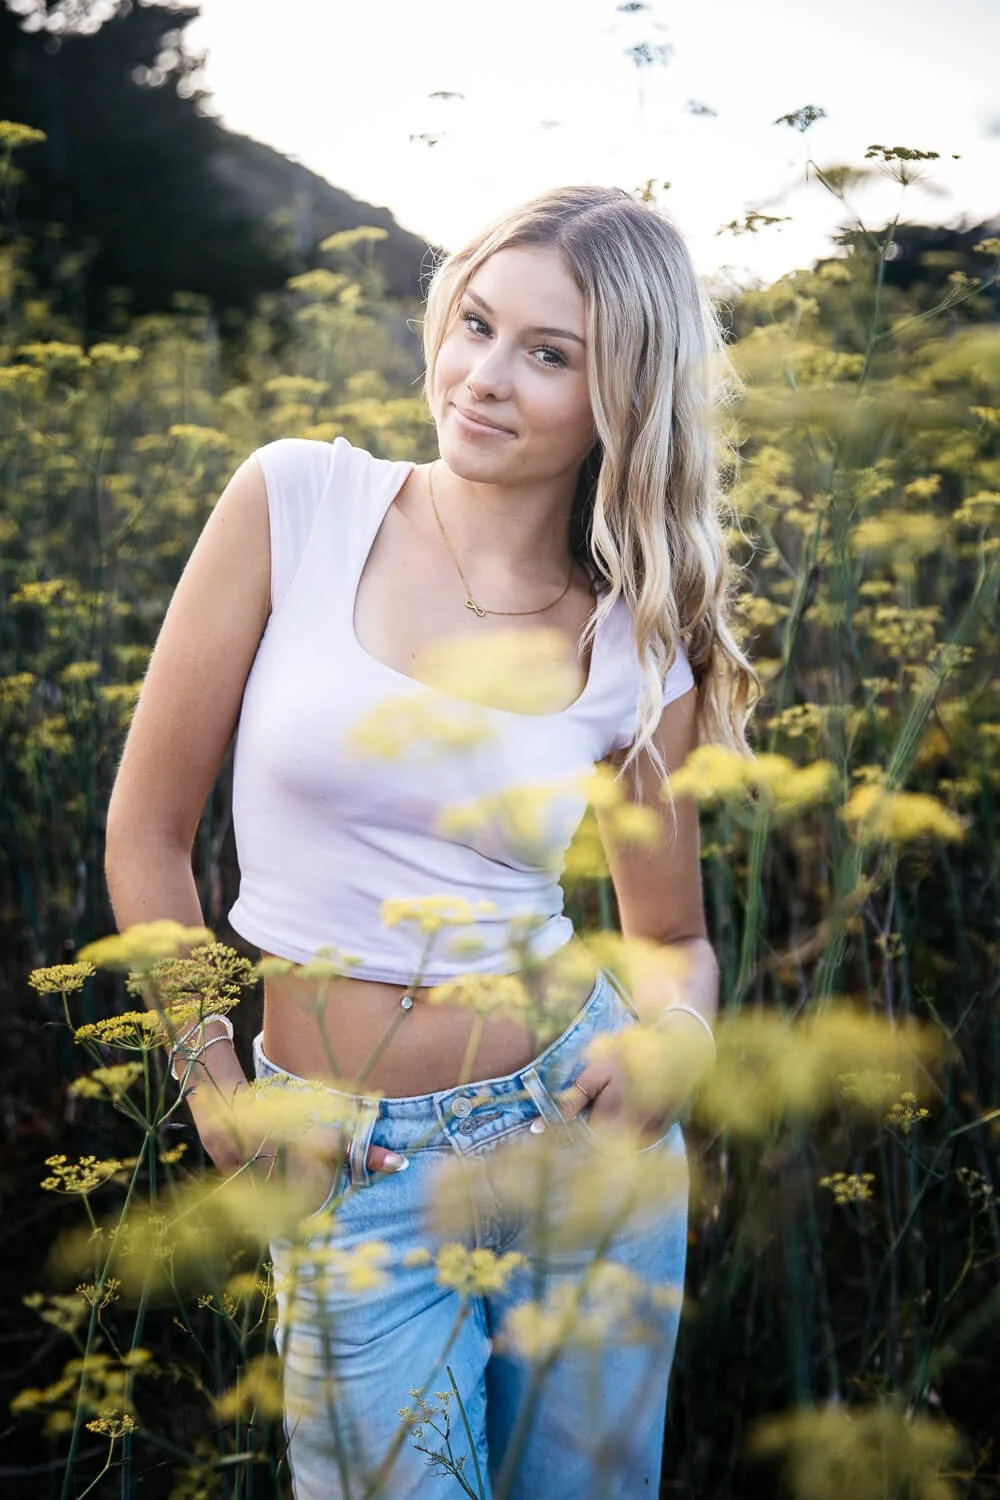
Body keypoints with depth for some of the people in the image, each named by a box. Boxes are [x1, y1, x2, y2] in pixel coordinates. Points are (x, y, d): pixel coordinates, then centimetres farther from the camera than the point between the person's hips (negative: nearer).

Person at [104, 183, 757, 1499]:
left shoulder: (642, 645, -3)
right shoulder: (297, 500, -8)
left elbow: (674, 937, 9)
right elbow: (147, 832, -3)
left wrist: (676, 1041, -12)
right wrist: (219, 1096, -3)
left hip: (577, 1128, 2)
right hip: (351, 1166, -1)